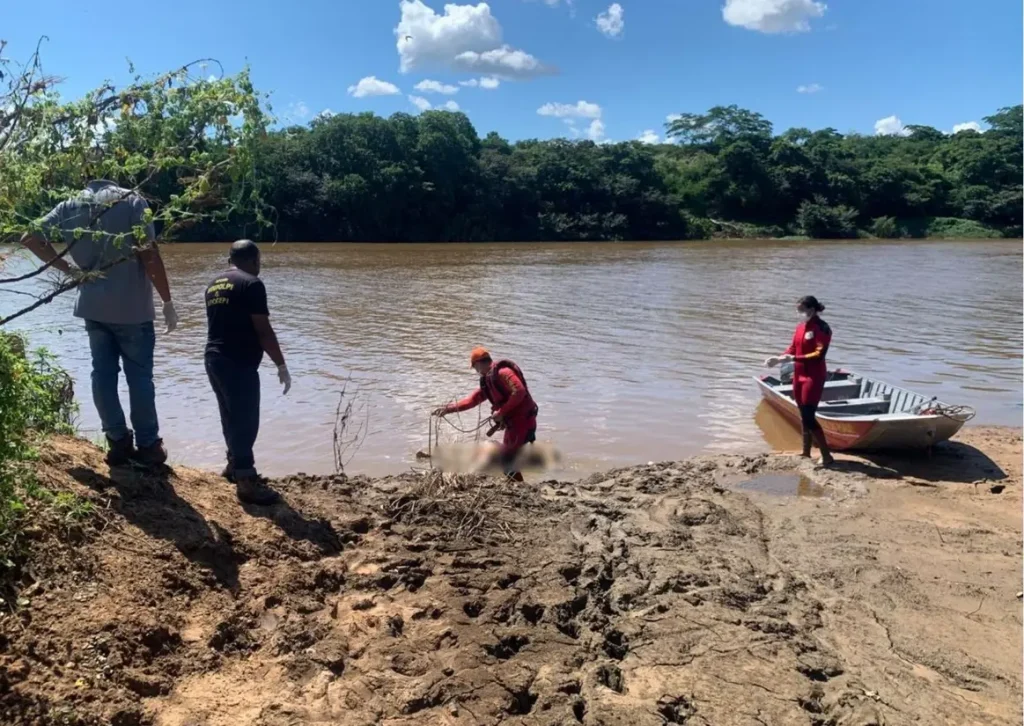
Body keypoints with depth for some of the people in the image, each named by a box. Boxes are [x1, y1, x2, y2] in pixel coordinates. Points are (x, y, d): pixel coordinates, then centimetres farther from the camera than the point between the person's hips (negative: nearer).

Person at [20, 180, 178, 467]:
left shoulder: (69, 207, 8)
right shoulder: (131, 201, -5)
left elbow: (31, 238, 5)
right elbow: (149, 254, -13)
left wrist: (67, 269, 8)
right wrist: (167, 301, -9)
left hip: (93, 306, 4)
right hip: (132, 306, -4)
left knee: (103, 373, 10)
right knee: (139, 376, 2)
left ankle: (118, 442, 13)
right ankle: (148, 446, 7)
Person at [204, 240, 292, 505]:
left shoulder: (214, 284, 15)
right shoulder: (251, 284, -11)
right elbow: (263, 330, -15)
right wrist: (281, 365, -11)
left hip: (214, 358, 9)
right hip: (238, 363, -9)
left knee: (232, 416, 20)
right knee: (245, 420, -5)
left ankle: (235, 464, 33)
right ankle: (246, 481, -3)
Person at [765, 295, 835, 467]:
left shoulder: (822, 328, -14)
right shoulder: (800, 327, 9)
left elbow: (819, 354, -21)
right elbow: (793, 348, 11)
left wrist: (793, 358, -24)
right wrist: (779, 359, -5)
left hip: (814, 377, -8)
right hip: (799, 375, 8)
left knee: (809, 417, -10)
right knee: (804, 415, 14)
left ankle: (827, 456, -2)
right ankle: (806, 452, 25)